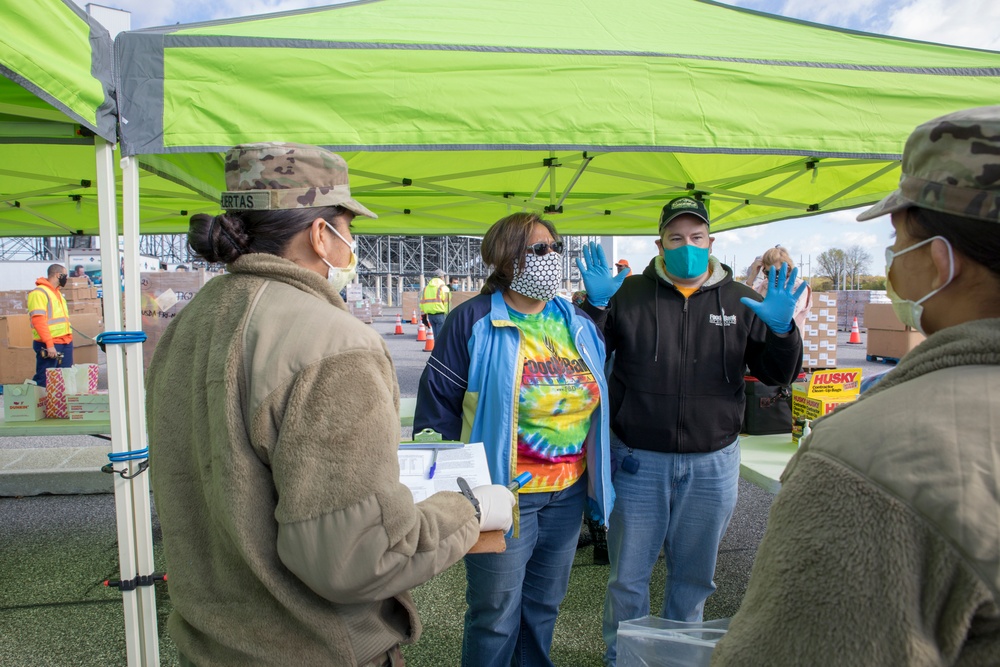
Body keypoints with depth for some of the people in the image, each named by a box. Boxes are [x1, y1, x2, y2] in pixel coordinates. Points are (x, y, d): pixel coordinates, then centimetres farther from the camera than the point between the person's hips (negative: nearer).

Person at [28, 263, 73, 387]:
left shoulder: (58, 293, 21)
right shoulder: (39, 292, -9)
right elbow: (38, 320, -17)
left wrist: (69, 339, 17)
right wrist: (49, 344, -22)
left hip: (66, 343, 9)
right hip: (48, 345, -9)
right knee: (44, 381, -7)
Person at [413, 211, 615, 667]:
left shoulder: (579, 324, 6)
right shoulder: (474, 321, -13)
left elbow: (600, 398, 13)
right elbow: (438, 405, -12)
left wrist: (598, 479, 13)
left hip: (569, 494, 6)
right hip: (503, 495, -5)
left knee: (544, 605, 23)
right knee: (496, 616, 11)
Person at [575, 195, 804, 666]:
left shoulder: (740, 301, 3)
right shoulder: (629, 295, -3)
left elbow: (778, 375, 5)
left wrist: (781, 328, -15)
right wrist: (595, 304, -20)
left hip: (712, 463, 2)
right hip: (638, 459, -2)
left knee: (694, 576, 21)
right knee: (627, 576, 12)